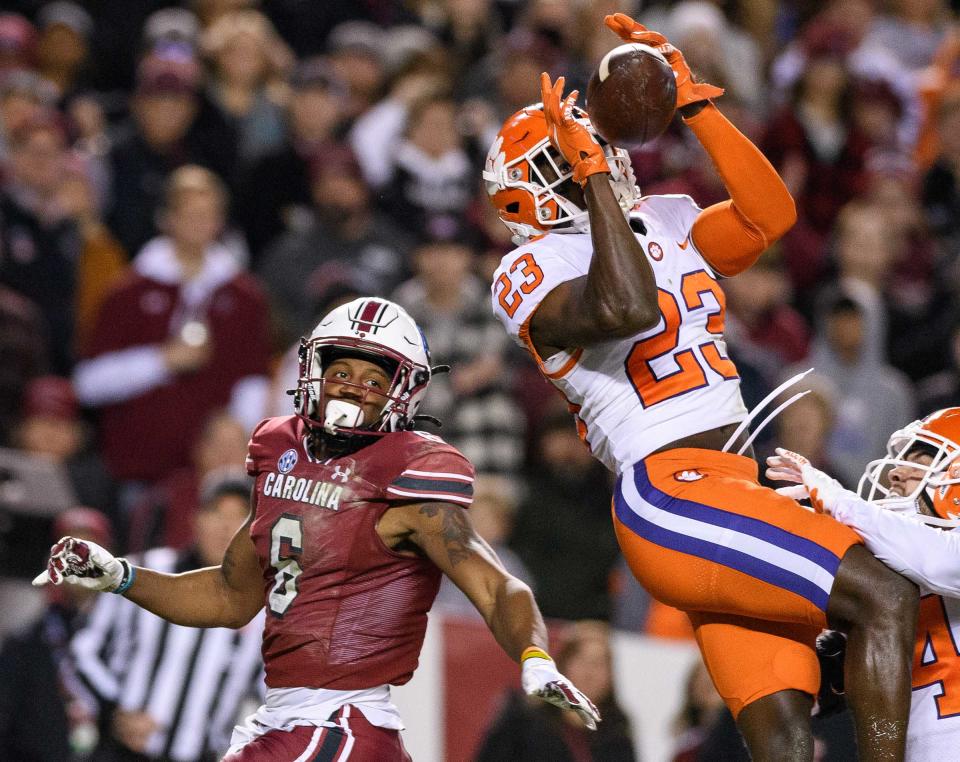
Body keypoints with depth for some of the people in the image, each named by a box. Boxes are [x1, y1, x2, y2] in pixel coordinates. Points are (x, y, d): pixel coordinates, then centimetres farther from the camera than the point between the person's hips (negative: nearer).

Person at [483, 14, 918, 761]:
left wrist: (695, 103, 7)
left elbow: (770, 215, 9)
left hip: (734, 489, 8)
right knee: (883, 598, -19)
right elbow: (627, 308, -25)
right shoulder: (532, 272, -4)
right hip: (671, 496, -8)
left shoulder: (663, 225, 21)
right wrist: (593, 177, -18)